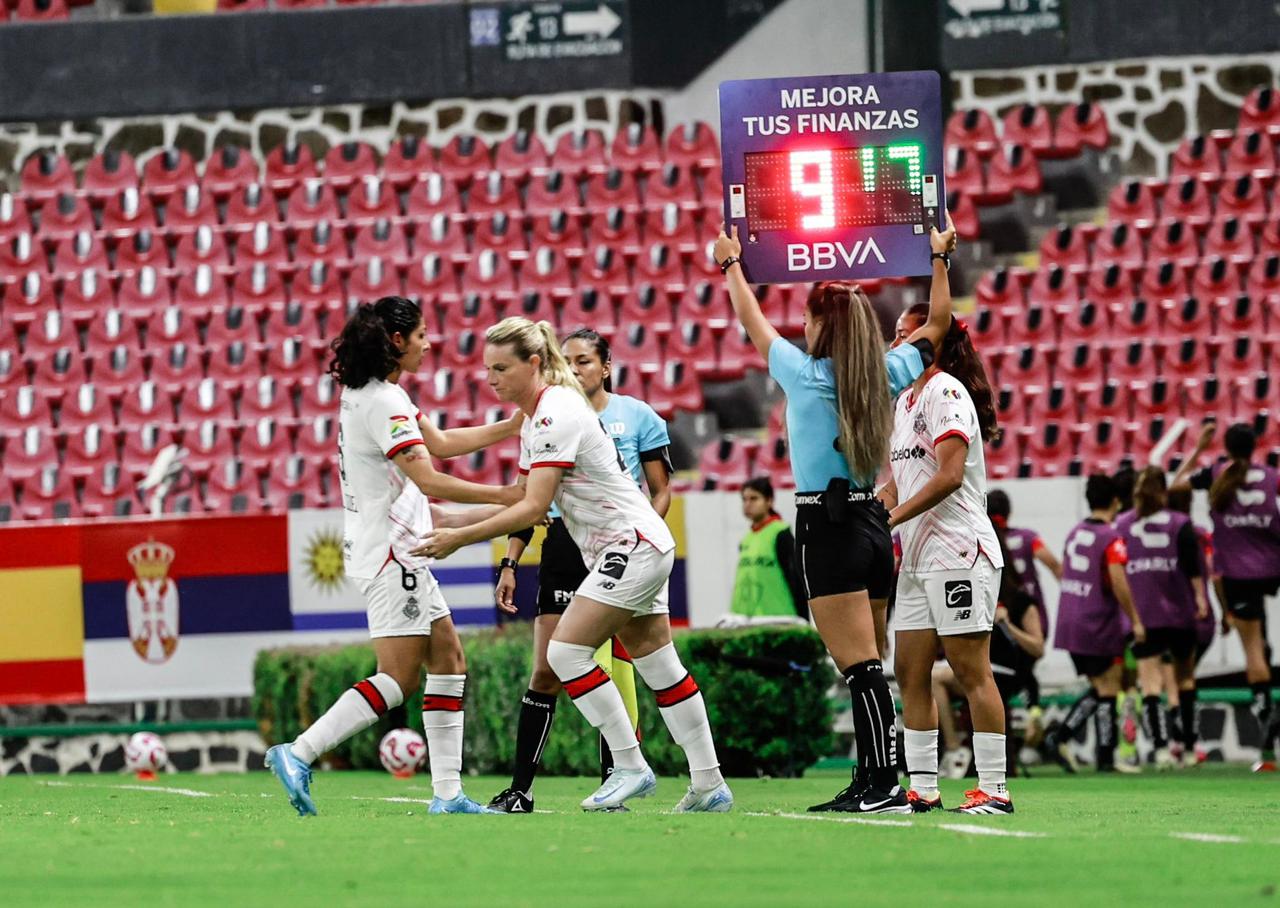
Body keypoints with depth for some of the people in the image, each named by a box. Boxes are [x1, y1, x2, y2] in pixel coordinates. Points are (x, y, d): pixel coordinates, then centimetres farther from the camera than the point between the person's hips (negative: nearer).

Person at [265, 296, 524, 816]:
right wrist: (502, 496, -16)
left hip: (399, 553, 11)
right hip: (390, 555, -11)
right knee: (396, 679, -11)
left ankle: (447, 792, 7)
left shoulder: (367, 395, 14)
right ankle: (298, 755, -14)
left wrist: (514, 426, 17)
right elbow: (429, 480, -22)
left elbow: (441, 443, 21)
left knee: (448, 661, 9)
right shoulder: (383, 401, -17)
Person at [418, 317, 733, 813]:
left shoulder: (558, 414, -19)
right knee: (658, 664, 10)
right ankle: (709, 785, 12)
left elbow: (533, 509, -22)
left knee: (567, 651, -14)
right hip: (625, 550, 10)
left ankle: (630, 767, -10)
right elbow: (523, 502, 14)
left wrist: (460, 538, -21)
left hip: (633, 544, -10)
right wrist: (451, 526, 7)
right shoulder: (535, 418, 12)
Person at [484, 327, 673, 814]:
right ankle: (519, 788, 1)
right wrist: (509, 562, 9)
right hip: (563, 550, 3)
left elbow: (661, 492, 4)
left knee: (615, 672, -5)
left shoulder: (637, 416, 4)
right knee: (546, 673, -2)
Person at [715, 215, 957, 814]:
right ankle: (868, 785, 10)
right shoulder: (886, 376, 6)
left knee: (859, 666, -12)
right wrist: (939, 258, 33)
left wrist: (732, 264, 23)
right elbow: (937, 323, 22)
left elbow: (752, 322, 8)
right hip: (873, 523, 7)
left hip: (827, 528, -7)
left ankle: (885, 785, -18)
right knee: (864, 668, 10)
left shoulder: (805, 375, -7)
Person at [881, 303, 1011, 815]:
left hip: (959, 551, -9)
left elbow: (949, 475, -19)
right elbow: (897, 480, 21)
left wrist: (894, 517, -20)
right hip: (917, 559, 9)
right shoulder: (904, 400, 18)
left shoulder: (946, 391, -10)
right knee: (910, 672, 6)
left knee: (972, 672, -9)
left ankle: (994, 789, -9)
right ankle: (922, 788, 9)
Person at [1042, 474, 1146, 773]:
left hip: (1069, 623, 7)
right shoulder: (1111, 538, -13)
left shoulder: (1074, 533, 9)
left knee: (1098, 690, 16)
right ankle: (1105, 757, 4)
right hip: (1099, 626, -7)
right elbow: (1119, 583, -20)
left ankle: (1060, 737, 3)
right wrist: (1135, 621, -12)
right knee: (1107, 692, 2)